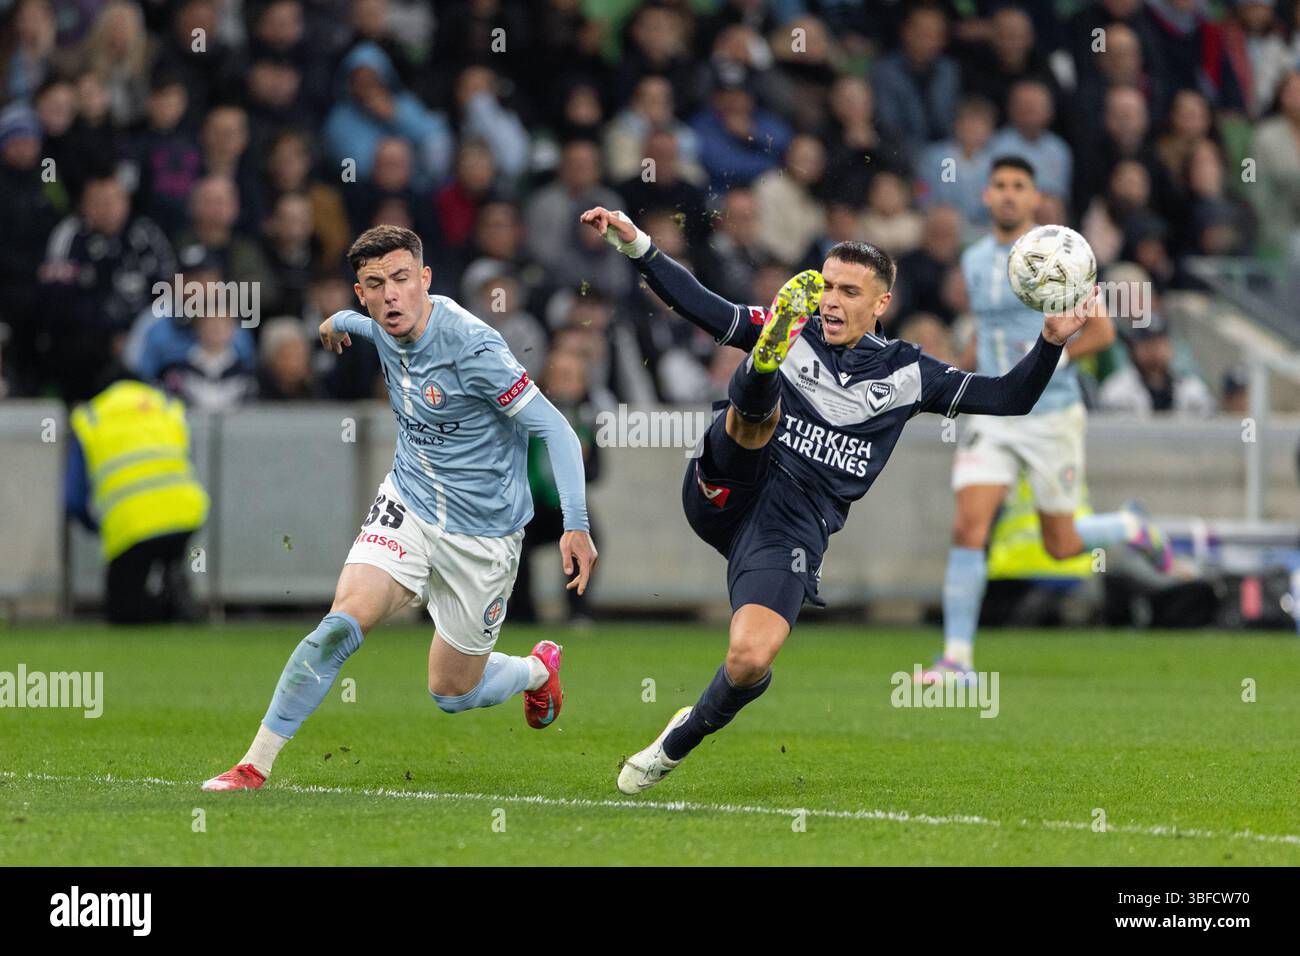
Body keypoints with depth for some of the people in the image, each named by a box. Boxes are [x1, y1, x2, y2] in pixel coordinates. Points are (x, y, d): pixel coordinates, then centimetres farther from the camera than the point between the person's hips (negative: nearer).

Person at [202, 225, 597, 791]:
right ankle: (255, 765, -14)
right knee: (342, 625, -20)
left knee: (451, 695, 8)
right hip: (407, 505, 4)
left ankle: (539, 669, 41)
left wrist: (576, 525, -29)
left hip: (482, 531, -4)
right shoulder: (386, 329, -4)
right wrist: (340, 321, 43)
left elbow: (555, 430, -22)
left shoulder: (471, 345, -24)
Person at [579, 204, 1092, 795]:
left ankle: (681, 740, 7)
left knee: (750, 661, -19)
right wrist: (633, 244, -6)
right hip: (725, 495, 0)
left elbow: (1009, 399, 13)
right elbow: (696, 305, 6)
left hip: (794, 526, 0)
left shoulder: (905, 373, 13)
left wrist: (1051, 343, -2)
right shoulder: (795, 333, 11)